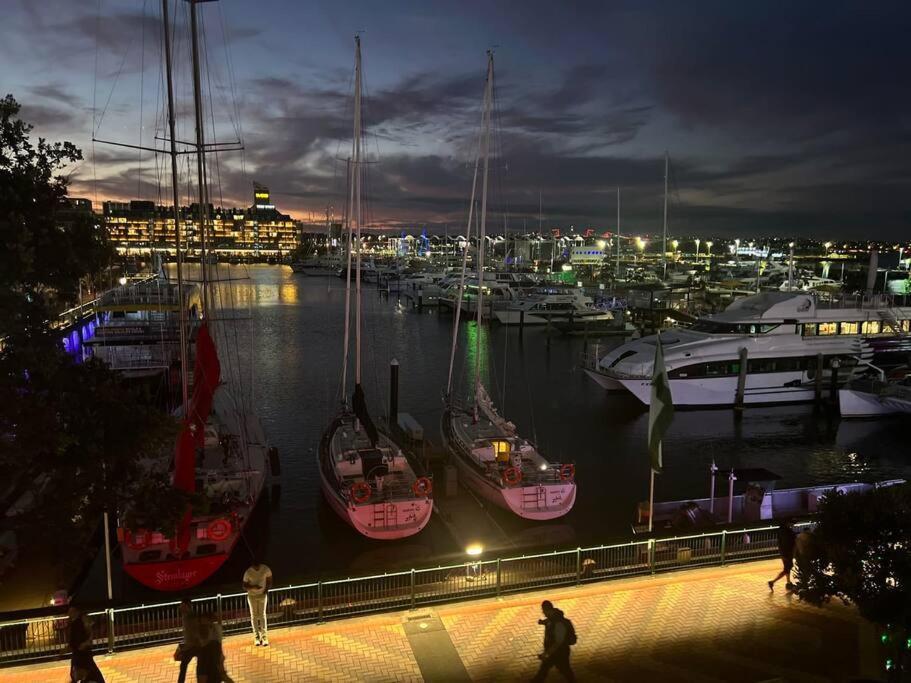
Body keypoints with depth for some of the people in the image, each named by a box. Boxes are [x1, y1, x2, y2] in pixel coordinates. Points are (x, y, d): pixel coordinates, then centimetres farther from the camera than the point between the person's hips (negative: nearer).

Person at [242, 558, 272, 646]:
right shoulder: (248, 572, -19)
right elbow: (245, 587, -13)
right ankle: (256, 636, 8)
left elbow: (269, 580, 1)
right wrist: (253, 587, -29)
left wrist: (266, 591, -9)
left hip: (262, 595, 0)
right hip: (252, 596, 0)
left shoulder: (266, 569, -16)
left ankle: (264, 636, -4)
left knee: (262, 614, -4)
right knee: (254, 615, 2)